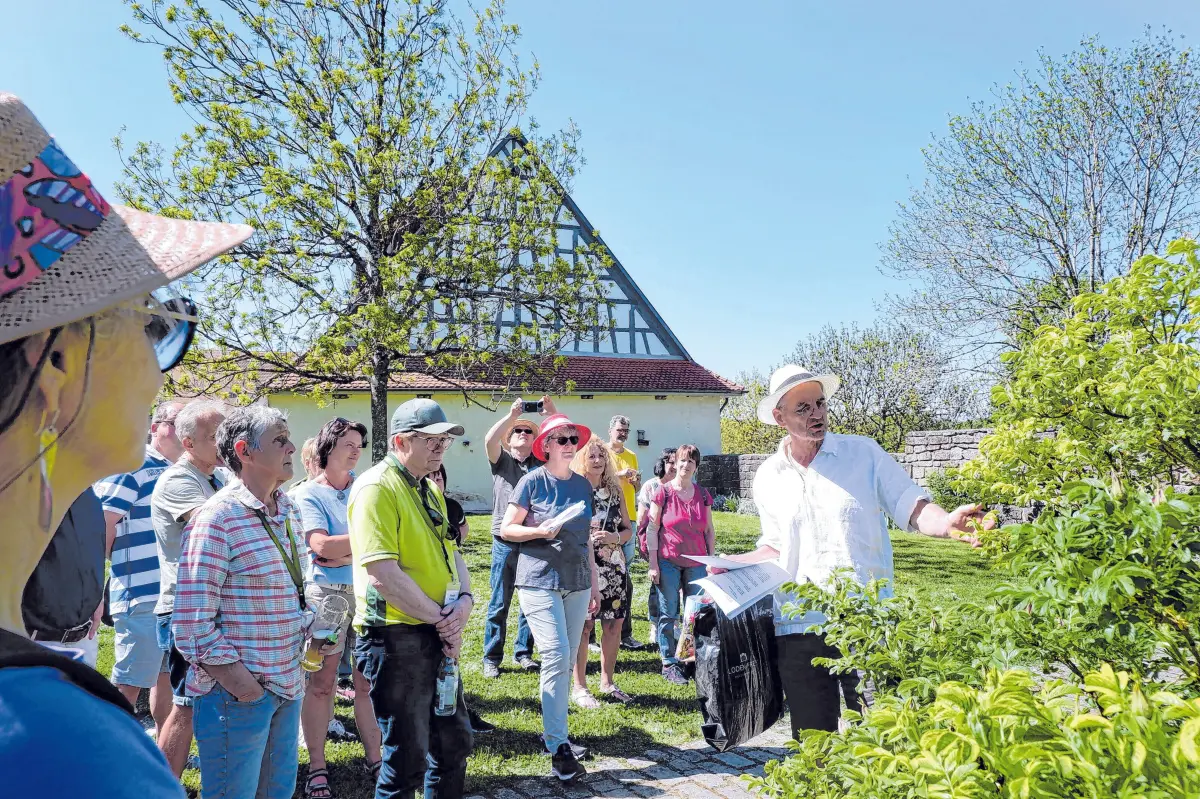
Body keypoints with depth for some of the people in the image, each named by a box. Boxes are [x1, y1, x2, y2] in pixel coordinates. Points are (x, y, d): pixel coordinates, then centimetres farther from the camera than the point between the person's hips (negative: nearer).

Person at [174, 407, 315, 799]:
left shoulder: (285, 512, 9)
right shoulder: (218, 517, -17)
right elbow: (192, 623, -19)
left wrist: (307, 636, 10)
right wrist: (237, 682, -17)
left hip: (287, 688, 8)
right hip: (238, 694, -8)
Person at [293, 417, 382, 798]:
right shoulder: (307, 493, -4)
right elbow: (321, 545, -16)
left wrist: (345, 553, -14)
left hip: (368, 592, 4)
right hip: (327, 595, -3)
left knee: (368, 682, 10)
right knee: (321, 684, 5)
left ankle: (375, 759, 21)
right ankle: (317, 767, 17)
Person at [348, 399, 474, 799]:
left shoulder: (429, 488, 12)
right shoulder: (377, 487, -17)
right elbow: (383, 573, -25)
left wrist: (464, 598, -5)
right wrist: (441, 619, -16)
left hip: (437, 636, 9)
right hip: (397, 636, -9)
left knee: (453, 741, 20)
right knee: (408, 759, 3)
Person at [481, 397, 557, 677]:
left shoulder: (541, 462, 11)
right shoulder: (501, 460, 6)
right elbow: (489, 440, -14)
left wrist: (552, 413, -11)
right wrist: (512, 414, -16)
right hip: (505, 541, -2)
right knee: (499, 603, 3)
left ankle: (523, 652, 23)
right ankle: (491, 657, 12)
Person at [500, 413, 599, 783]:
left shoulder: (583, 485, 9)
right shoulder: (533, 481, -6)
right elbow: (506, 529, -3)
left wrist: (595, 583, 16)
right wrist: (540, 531, -20)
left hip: (576, 583, 6)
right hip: (539, 581, -5)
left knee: (566, 661, 11)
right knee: (556, 658, -11)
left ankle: (553, 730, 25)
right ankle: (559, 748, -5)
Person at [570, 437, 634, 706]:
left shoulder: (615, 491, 11)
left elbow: (628, 529, 13)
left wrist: (614, 537, -6)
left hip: (614, 567, 5)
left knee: (614, 625, 8)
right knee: (583, 626, -2)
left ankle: (607, 682, 24)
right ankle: (579, 687, 11)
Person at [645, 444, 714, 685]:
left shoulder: (702, 494, 7)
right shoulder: (663, 492, -4)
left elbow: (709, 529, 13)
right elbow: (652, 528, -4)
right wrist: (653, 563, -7)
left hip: (696, 562, 3)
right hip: (668, 562, -3)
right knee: (668, 613, 3)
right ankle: (669, 664, 11)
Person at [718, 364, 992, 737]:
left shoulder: (864, 452, 1)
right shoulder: (767, 480, 8)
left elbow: (912, 507, -4)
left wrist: (945, 523, -24)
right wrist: (729, 564, 4)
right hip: (799, 627, 2)